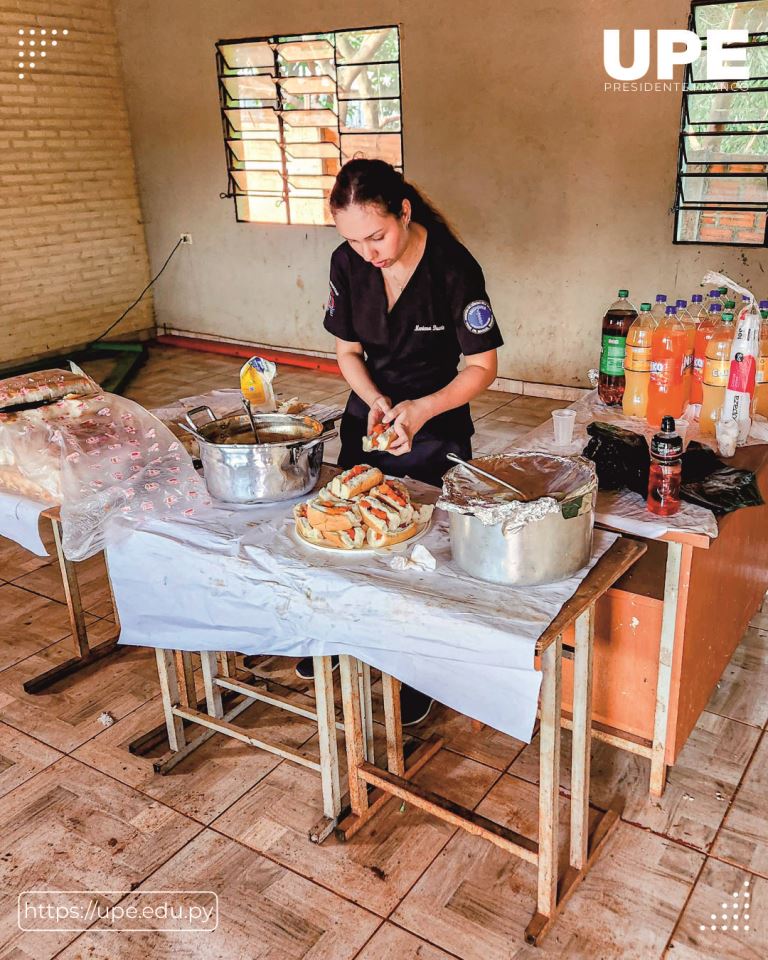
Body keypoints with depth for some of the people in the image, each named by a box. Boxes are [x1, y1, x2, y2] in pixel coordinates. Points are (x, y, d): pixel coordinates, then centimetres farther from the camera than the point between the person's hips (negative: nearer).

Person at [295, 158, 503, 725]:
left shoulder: (454, 268, -23)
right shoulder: (348, 263, -10)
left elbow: (483, 367, -18)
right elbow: (349, 350, 1)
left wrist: (420, 410, -32)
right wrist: (375, 400, -18)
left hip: (436, 429, -4)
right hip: (367, 417, 5)